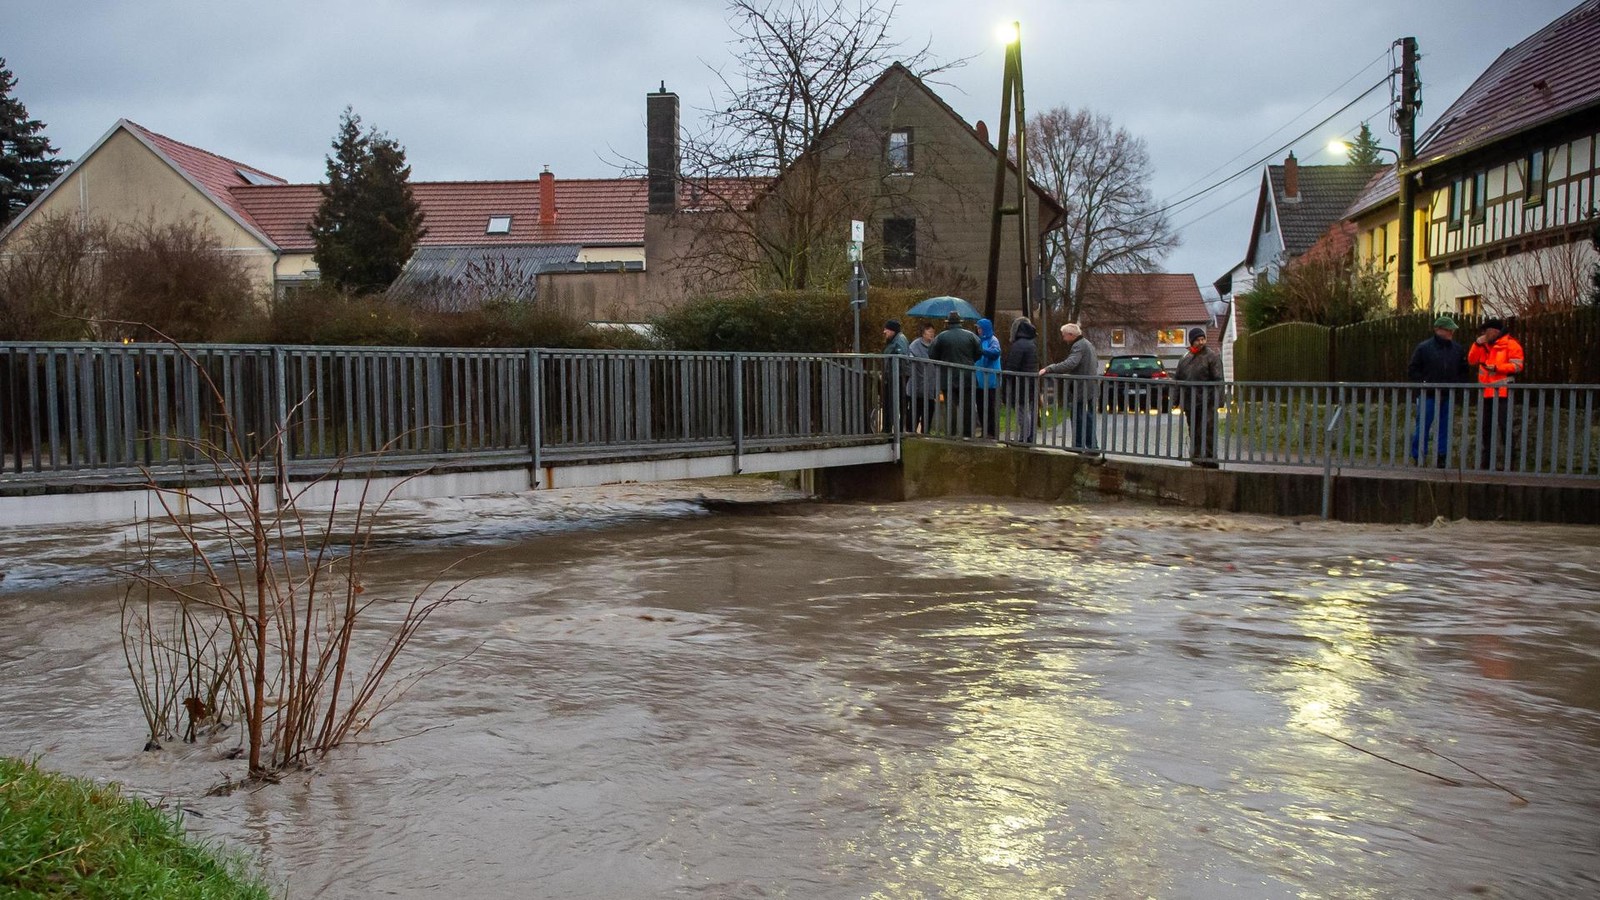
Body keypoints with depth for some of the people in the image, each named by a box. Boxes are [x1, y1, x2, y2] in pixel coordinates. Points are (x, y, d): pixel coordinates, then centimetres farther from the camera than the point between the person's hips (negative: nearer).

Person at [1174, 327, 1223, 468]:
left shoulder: (1212, 356, -1)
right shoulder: (1185, 358, 15)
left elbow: (1218, 380, -7)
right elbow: (1179, 380, 21)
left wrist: (1216, 399, -16)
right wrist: (1177, 400, 16)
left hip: (1207, 404, -6)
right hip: (1190, 403, 6)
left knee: (1207, 434, -11)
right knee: (1194, 434, 13)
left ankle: (1209, 461, -10)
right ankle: (1195, 460, 22)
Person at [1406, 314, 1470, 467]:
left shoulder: (1457, 349, 9)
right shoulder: (1424, 347, -2)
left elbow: (1464, 371, 18)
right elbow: (1412, 370, 1)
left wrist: (1456, 383, 2)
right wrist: (1423, 382, -11)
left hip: (1448, 397, 4)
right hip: (1428, 396, -4)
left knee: (1444, 429, 7)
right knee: (1422, 428, -2)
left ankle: (1442, 459, 14)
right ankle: (1418, 459, 4)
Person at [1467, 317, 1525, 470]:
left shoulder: (1510, 344, -3)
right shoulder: (1484, 345, 17)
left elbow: (1517, 366, -11)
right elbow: (1471, 361, 10)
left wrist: (1496, 367, -19)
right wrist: (1478, 344, -1)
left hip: (1503, 393, -8)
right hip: (1486, 393, 8)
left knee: (1507, 429, -7)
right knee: (1485, 429, 13)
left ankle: (1509, 464, -4)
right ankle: (1485, 464, 21)